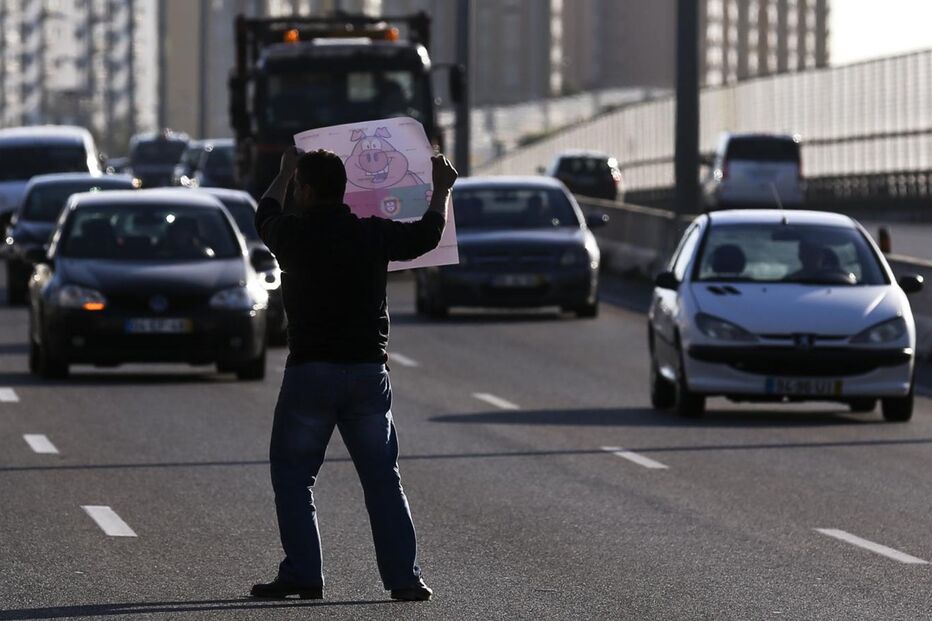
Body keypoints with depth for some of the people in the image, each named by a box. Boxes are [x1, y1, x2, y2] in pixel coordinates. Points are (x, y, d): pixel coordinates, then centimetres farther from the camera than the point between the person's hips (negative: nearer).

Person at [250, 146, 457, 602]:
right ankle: (403, 577, 3)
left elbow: (265, 216, 20)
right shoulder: (373, 235, 0)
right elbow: (426, 235, 18)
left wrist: (284, 173, 39)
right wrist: (442, 189, 36)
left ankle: (302, 574, 1)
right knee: (382, 478, 8)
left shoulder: (293, 234, -4)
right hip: (368, 369, 2)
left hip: (309, 372, -2)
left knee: (292, 475, 8)